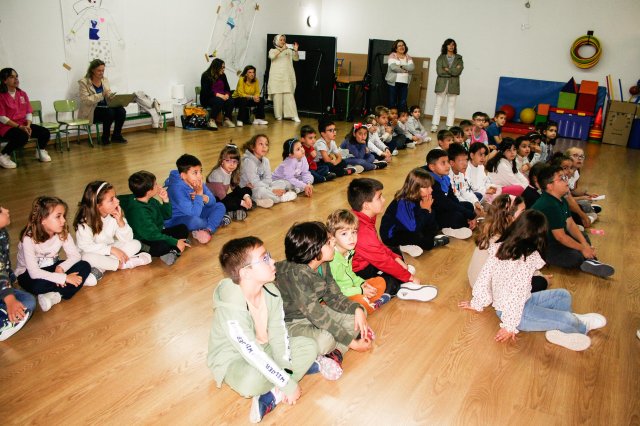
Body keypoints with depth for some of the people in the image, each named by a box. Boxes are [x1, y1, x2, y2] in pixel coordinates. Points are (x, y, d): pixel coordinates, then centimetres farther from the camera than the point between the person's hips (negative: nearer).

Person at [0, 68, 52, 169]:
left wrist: (28, 125, -10)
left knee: (45, 133, -14)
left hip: (23, 124, 6)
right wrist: (19, 126, -19)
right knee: (23, 137, -35)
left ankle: (41, 151, 16)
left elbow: (29, 112, 8)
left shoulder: (22, 94, 9)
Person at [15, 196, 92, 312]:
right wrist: (64, 278, -37)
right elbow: (34, 273, -35)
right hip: (28, 274, -4)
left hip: (52, 268, 5)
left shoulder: (63, 233, -14)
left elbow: (75, 255, -12)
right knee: (38, 285, -40)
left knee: (85, 266, -20)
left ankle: (55, 296, -27)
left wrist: (61, 268, -31)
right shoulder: (29, 238, -28)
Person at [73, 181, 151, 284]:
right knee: (87, 258, -38)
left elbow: (127, 240, -11)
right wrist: (111, 249, -33)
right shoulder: (85, 222, -22)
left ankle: (101, 268, -21)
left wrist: (121, 222, -28)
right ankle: (123, 264, -22)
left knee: (135, 244, -14)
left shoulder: (116, 215, -11)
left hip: (111, 250, 4)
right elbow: (86, 246, -26)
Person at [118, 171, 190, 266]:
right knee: (160, 246, -38)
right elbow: (152, 234, -27)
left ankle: (173, 251, -16)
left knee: (183, 228, 3)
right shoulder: (138, 211, -26)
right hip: (144, 242, -10)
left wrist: (165, 200, -5)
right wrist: (175, 242, -24)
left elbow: (167, 216, 13)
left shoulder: (151, 201, 1)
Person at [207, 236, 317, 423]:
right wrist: (289, 384, -28)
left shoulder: (270, 291, -15)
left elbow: (279, 334, -12)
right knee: (251, 382, -38)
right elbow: (254, 354, -33)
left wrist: (286, 371, -21)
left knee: (308, 346, -8)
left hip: (264, 348, 7)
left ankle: (273, 396, -17)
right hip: (233, 360, -7)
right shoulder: (231, 309, -35)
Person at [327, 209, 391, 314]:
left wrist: (362, 283, -4)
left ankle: (367, 302, -7)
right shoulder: (332, 261, -29)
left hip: (351, 291, 9)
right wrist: (360, 291, -20)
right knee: (360, 300, -34)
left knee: (380, 282, 9)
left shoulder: (348, 252, -1)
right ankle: (371, 307, -3)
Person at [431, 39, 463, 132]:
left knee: (451, 106, 1)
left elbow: (458, 71, -7)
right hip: (441, 84, -1)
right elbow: (439, 71, -8)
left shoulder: (458, 58, 8)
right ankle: (434, 126, -1)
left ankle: (449, 127, 3)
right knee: (438, 104, -1)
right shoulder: (441, 57, 5)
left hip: (453, 85, 1)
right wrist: (452, 71, -6)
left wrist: (447, 70, -7)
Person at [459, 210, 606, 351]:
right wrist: (510, 325, -18)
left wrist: (477, 304, 9)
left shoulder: (499, 247, -5)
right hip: (518, 312, -8)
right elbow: (518, 292, -26)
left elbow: (484, 277, -2)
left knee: (563, 295, 15)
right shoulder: (529, 258, -24)